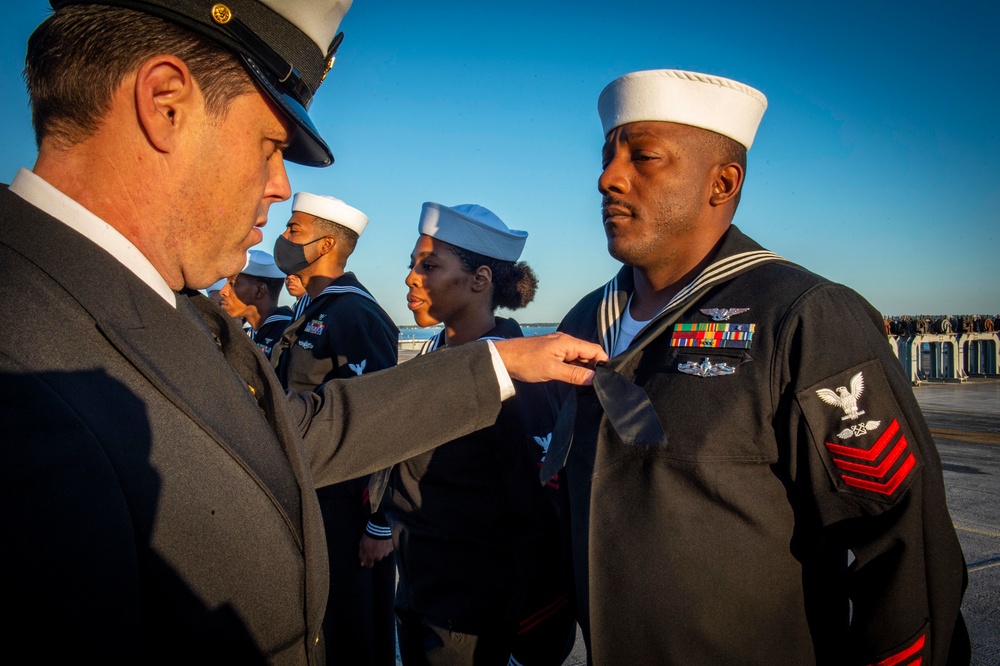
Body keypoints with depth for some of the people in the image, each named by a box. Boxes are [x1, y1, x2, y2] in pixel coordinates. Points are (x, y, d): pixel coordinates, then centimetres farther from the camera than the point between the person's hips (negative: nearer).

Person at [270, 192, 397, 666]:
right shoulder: (314, 314, 11)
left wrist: (380, 524, -21)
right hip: (315, 498, 9)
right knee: (324, 624, 23)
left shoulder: (354, 315, -19)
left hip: (350, 502, -9)